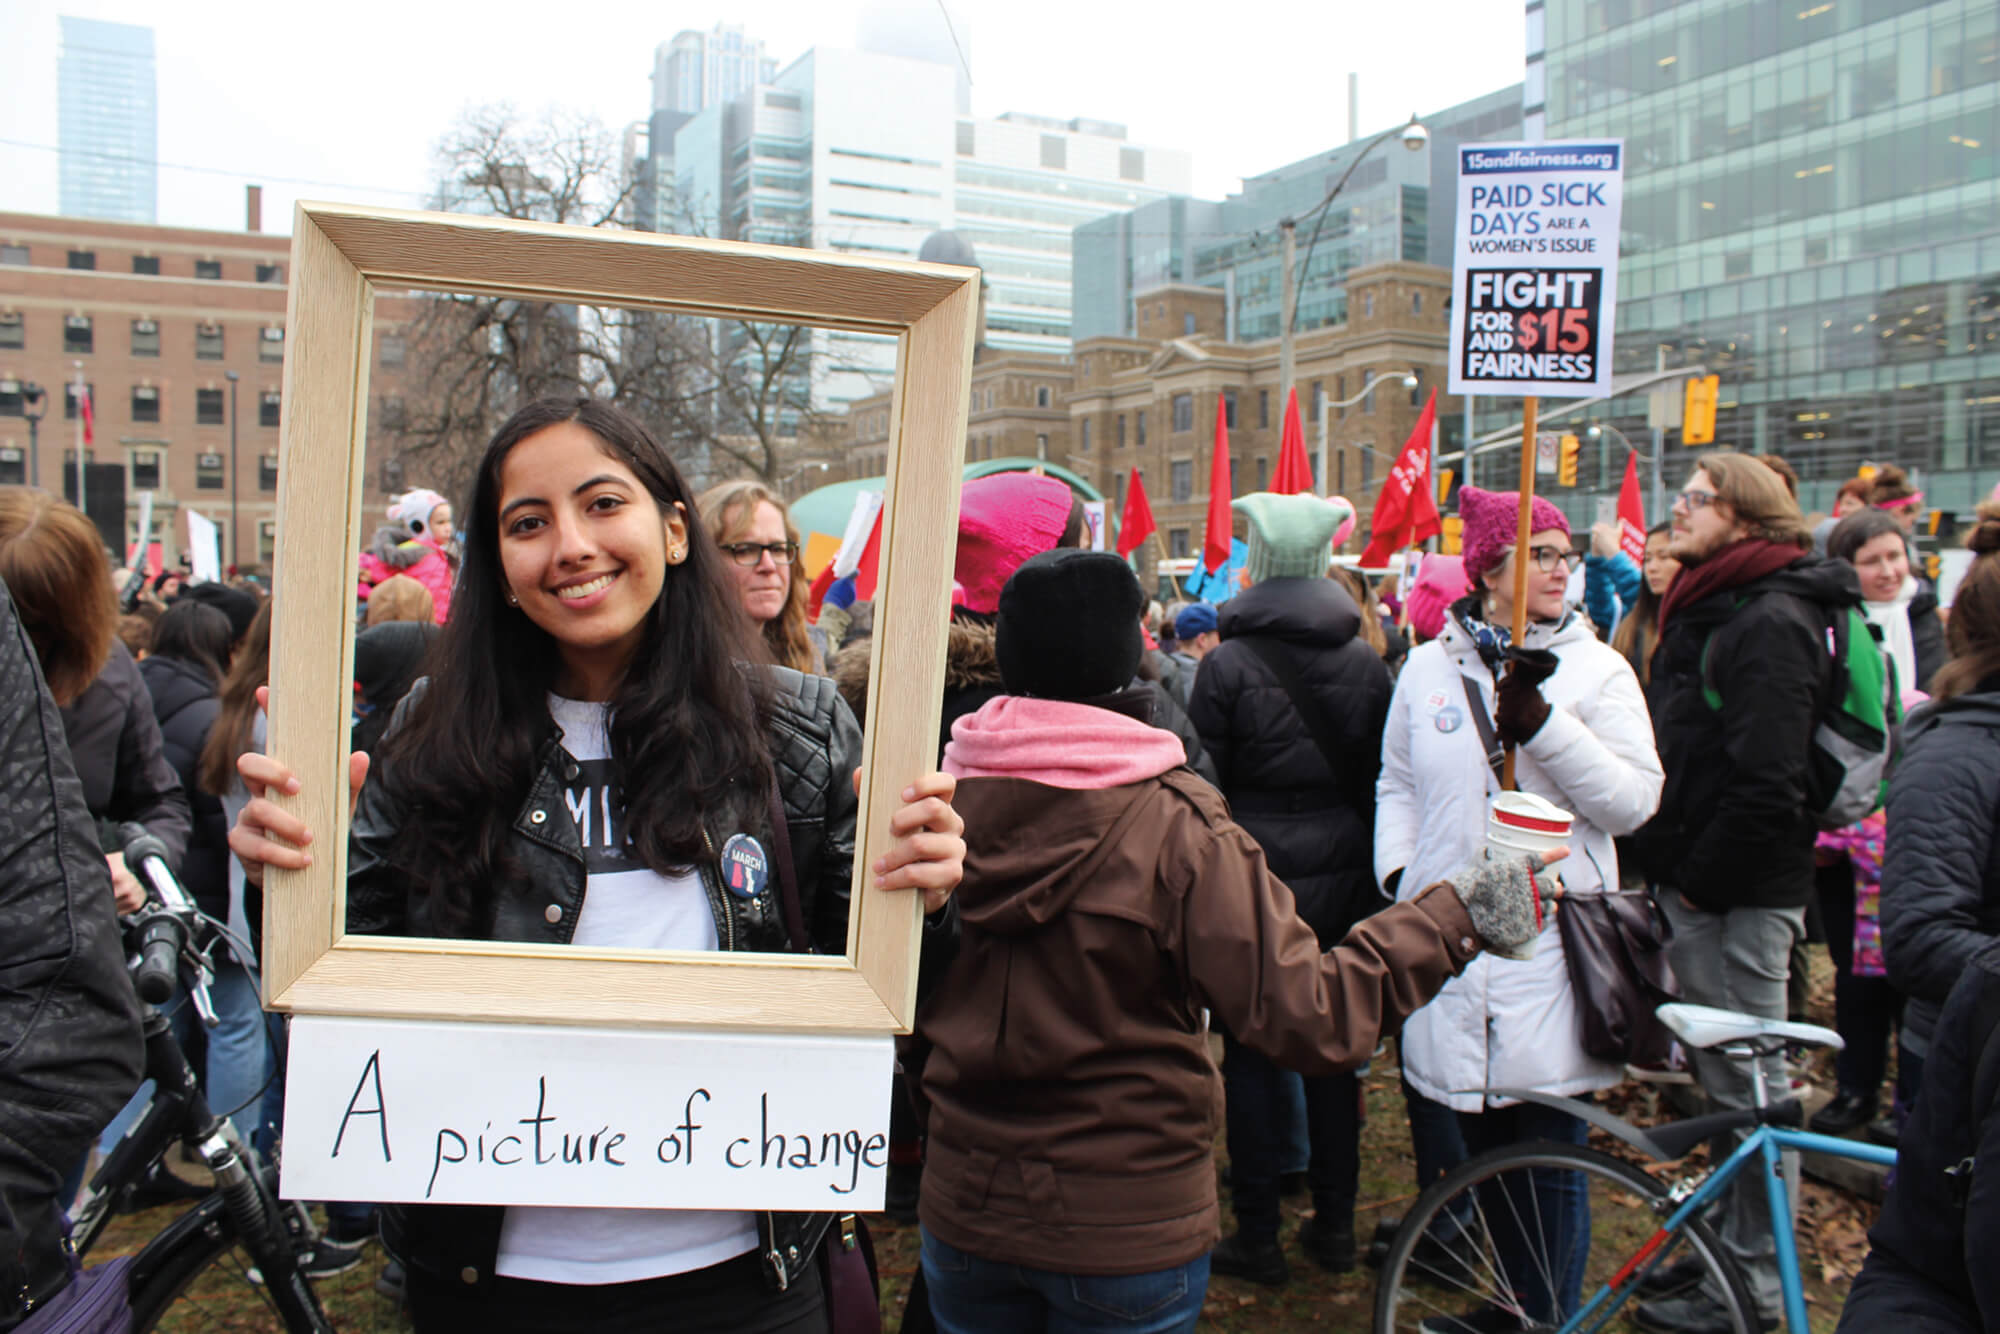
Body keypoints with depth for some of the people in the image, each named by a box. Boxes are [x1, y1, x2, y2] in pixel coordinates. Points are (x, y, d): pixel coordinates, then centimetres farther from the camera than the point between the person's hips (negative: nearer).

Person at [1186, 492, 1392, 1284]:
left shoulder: (1227, 666, -10)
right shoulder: (1368, 665, 2)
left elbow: (1203, 788, -8)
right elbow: (1382, 780, 7)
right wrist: (1372, 881, 16)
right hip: (1342, 884, 4)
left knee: (1249, 1056, 6)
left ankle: (1257, 1237, 14)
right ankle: (1334, 1225, 25)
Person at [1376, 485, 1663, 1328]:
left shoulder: (1596, 668, 2)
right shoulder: (1429, 667, 9)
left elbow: (1634, 799, -8)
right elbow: (1397, 786, 17)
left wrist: (1541, 721, -16)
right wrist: (1397, 878, 4)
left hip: (1549, 947, -3)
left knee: (1548, 1158, 4)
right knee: (1445, 1144, 12)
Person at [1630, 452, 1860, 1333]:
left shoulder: (1772, 620, -16)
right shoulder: (1708, 608, 15)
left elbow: (1764, 782, -23)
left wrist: (1699, 880, -16)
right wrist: (1668, 865, 12)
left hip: (1740, 892, -10)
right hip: (1700, 881, 10)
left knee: (1747, 1086, 2)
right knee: (1723, 1079, 19)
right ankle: (1725, 1245, 34)